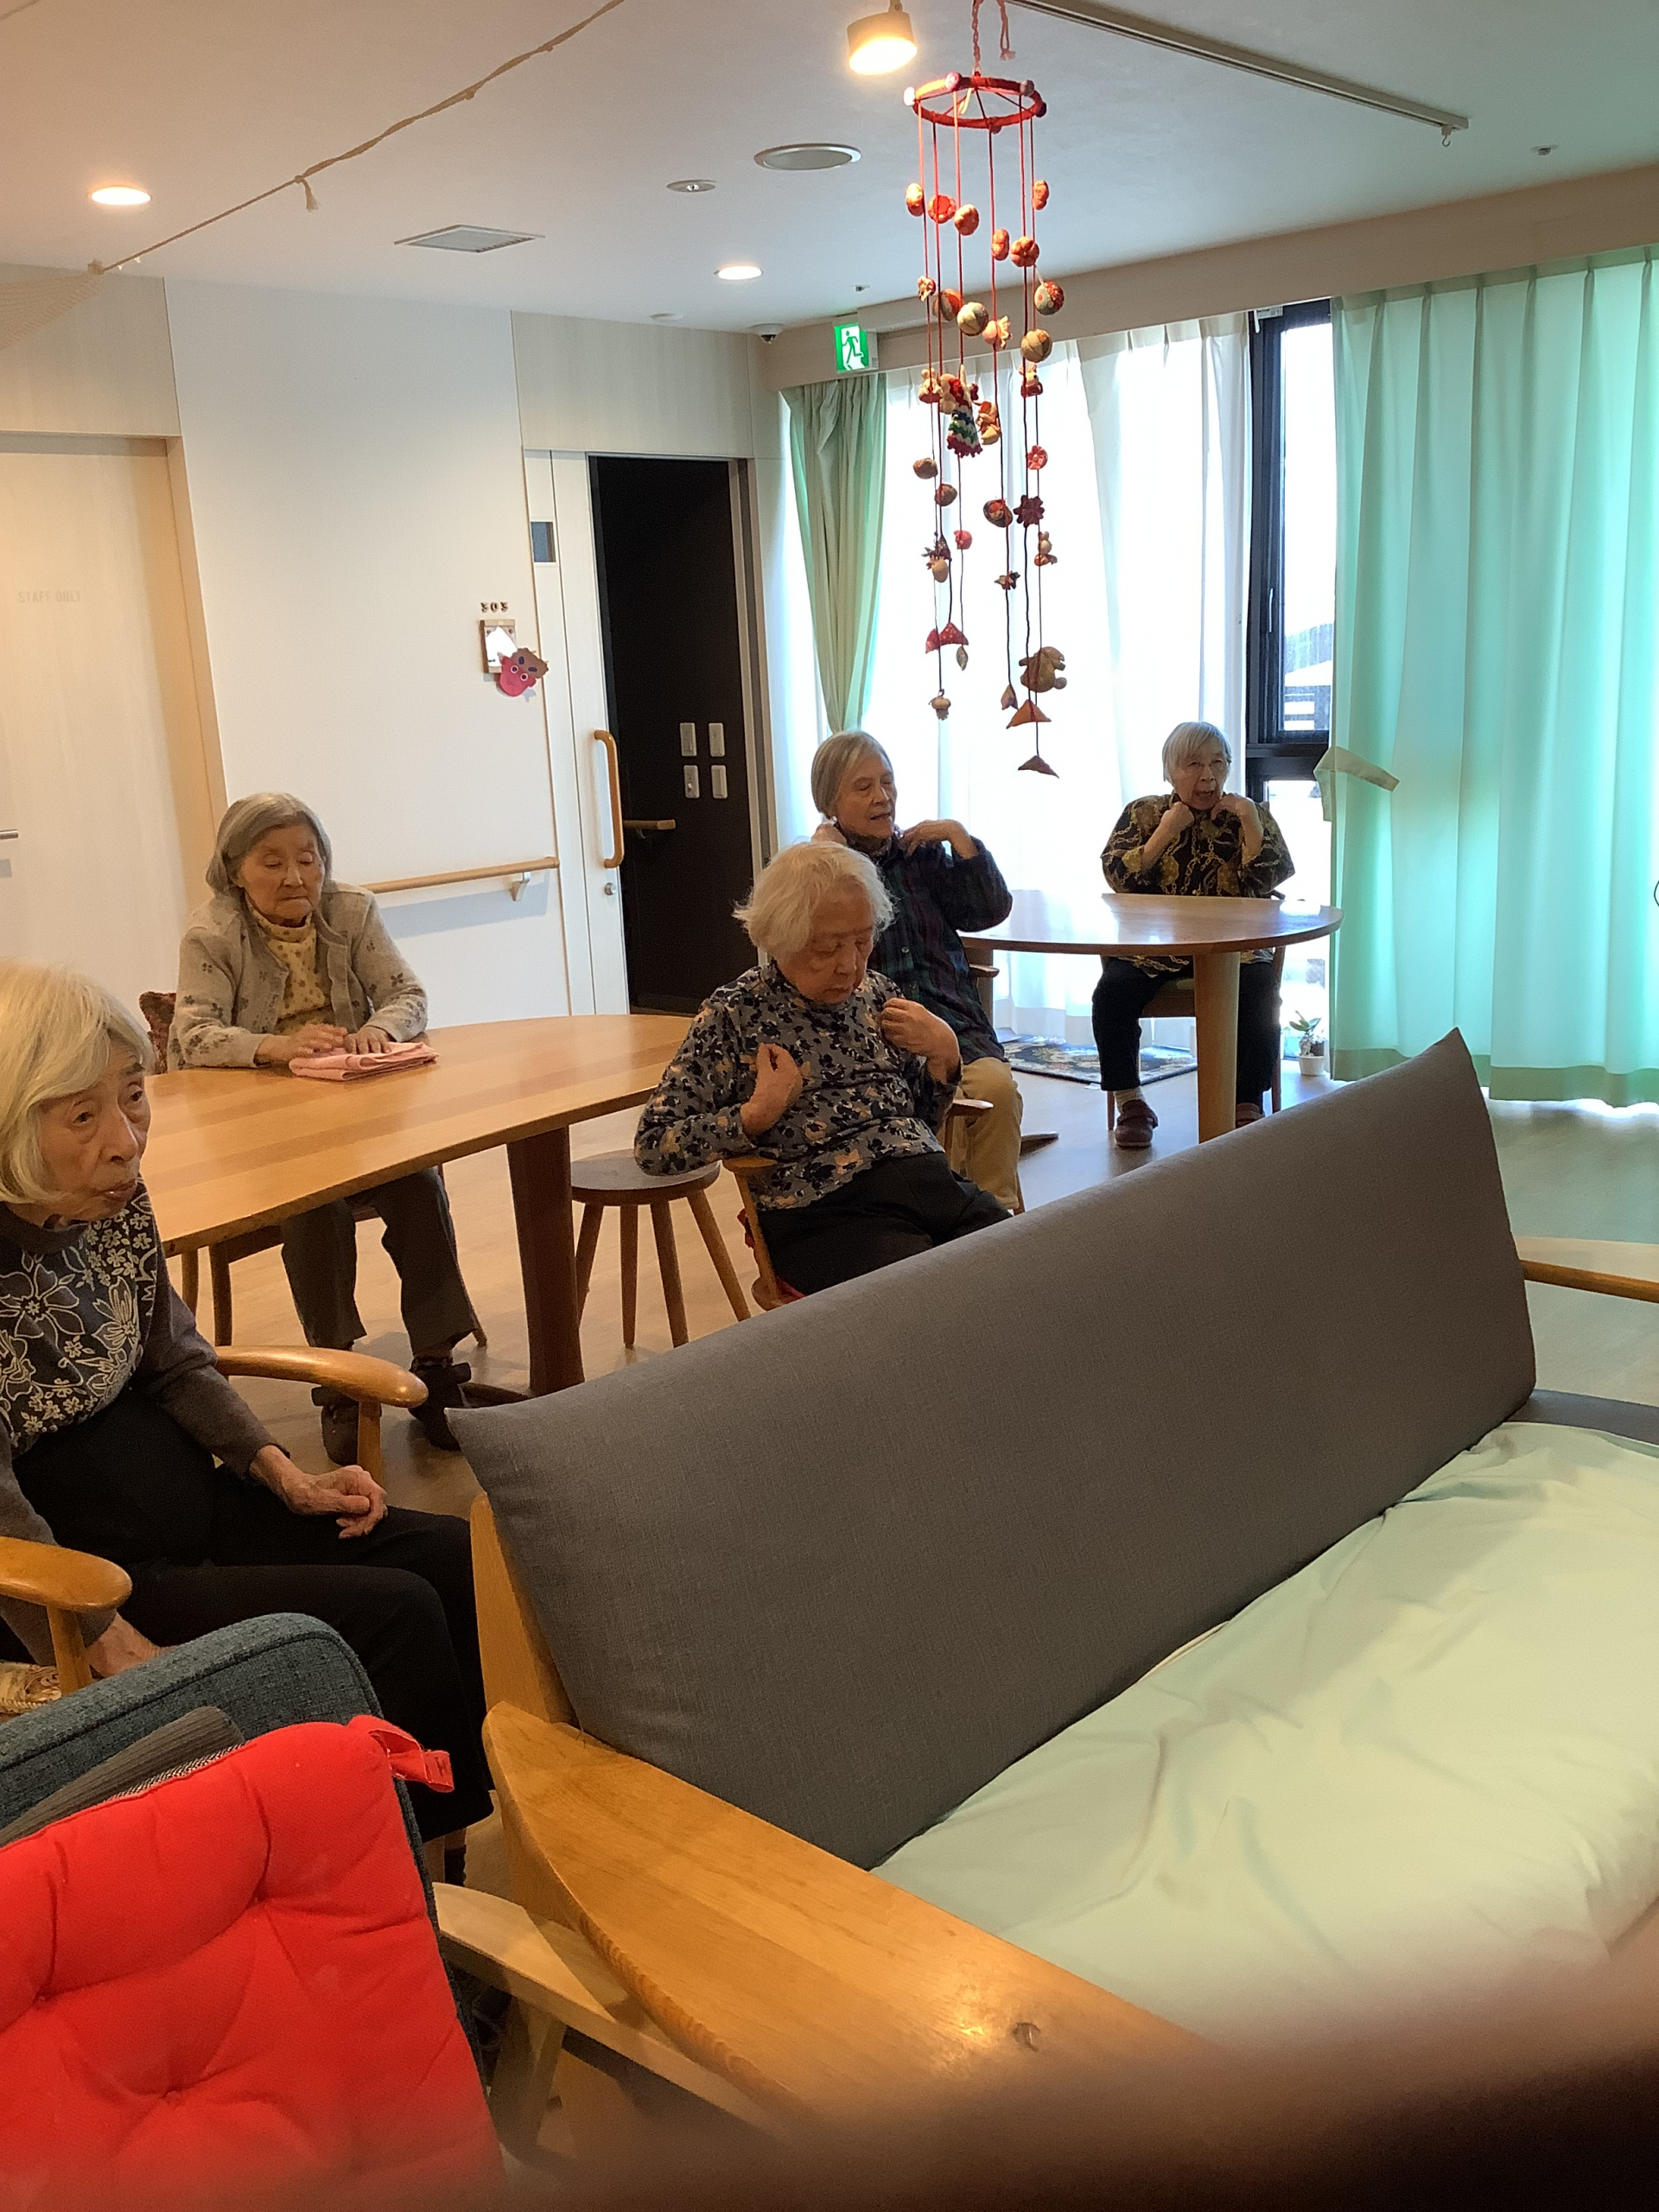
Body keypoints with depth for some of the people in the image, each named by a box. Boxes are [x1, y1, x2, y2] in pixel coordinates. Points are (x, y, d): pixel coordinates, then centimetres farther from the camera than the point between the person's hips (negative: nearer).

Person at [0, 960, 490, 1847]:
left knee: (456, 1558, 0)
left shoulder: (114, 1201, -3)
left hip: (196, 1503, 8)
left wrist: (284, 1476, 2)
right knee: (392, 1615, -18)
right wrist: (116, 1651, -23)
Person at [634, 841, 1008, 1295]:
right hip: (827, 1210, -6)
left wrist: (944, 1052, 6)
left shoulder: (878, 994, 15)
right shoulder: (736, 1015, 1)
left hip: (932, 1180, 6)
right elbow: (652, 1147, -2)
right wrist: (758, 1112, -13)